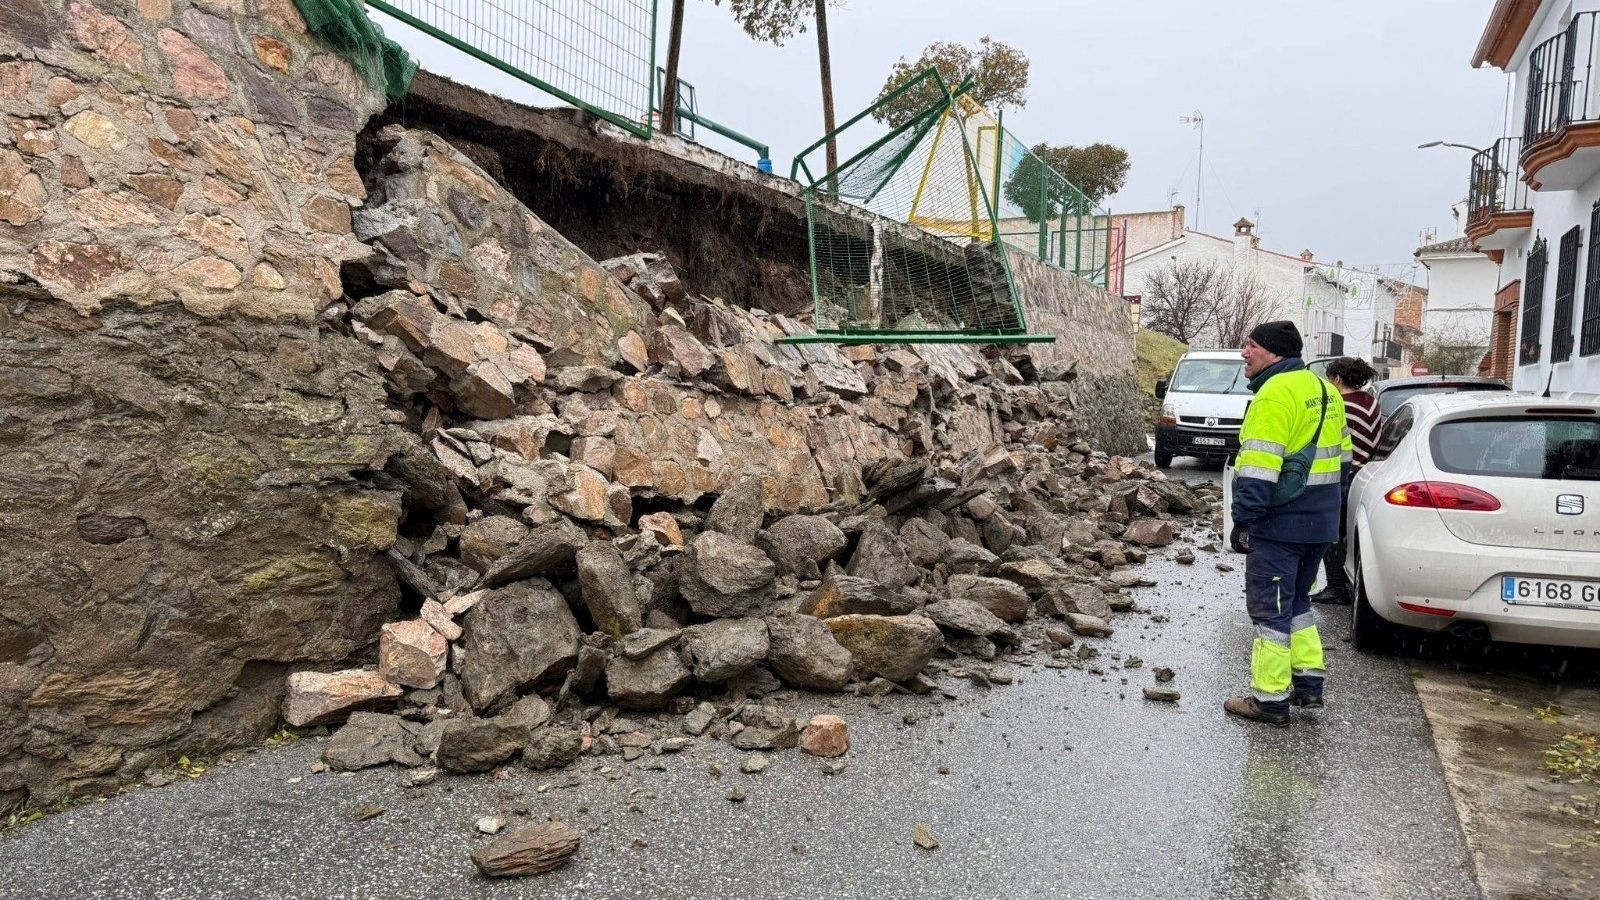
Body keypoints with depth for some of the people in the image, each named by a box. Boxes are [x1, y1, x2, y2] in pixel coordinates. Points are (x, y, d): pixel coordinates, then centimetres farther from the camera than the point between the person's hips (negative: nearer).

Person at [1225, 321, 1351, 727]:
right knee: (1295, 601, 22)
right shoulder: (1323, 389, 14)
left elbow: (1259, 468, -23)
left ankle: (1270, 700, 5)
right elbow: (1340, 456, 21)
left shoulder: (1275, 394, -17)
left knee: (1270, 608, -1)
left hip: (1282, 523, -9)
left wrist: (1243, 520, -19)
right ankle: (1309, 683, 26)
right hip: (1321, 522, 10)